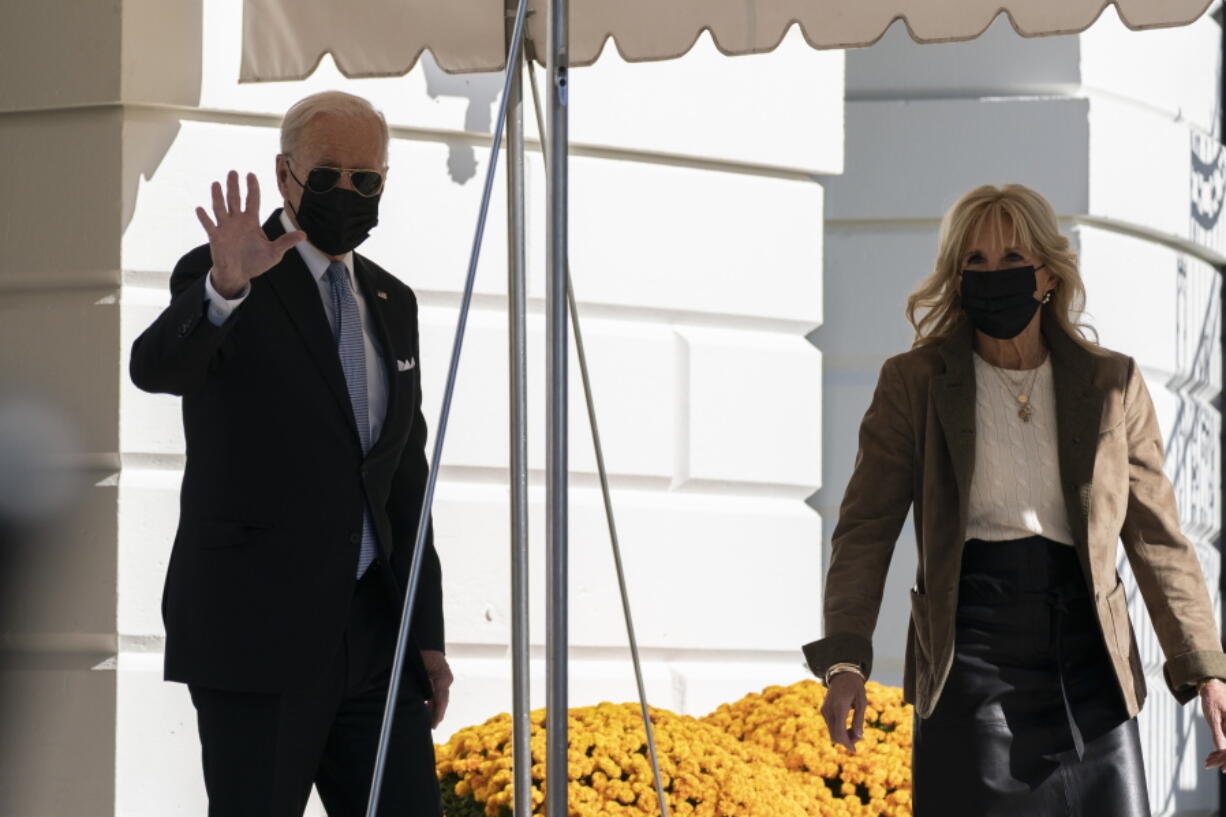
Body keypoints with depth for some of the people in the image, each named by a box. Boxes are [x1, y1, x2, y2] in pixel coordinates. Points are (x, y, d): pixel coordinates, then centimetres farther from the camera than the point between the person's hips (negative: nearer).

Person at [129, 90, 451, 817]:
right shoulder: (216, 276, -5)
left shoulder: (391, 303, 16)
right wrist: (225, 287, -47)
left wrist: (427, 634, 13)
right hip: (254, 630, -6)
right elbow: (156, 366, -28)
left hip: (370, 633, 6)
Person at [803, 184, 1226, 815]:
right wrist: (844, 660, -11)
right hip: (970, 660, -2)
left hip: (1087, 664, 2)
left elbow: (1155, 535, 10)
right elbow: (866, 529, 2)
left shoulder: (1112, 383, 10)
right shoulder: (913, 383, 5)